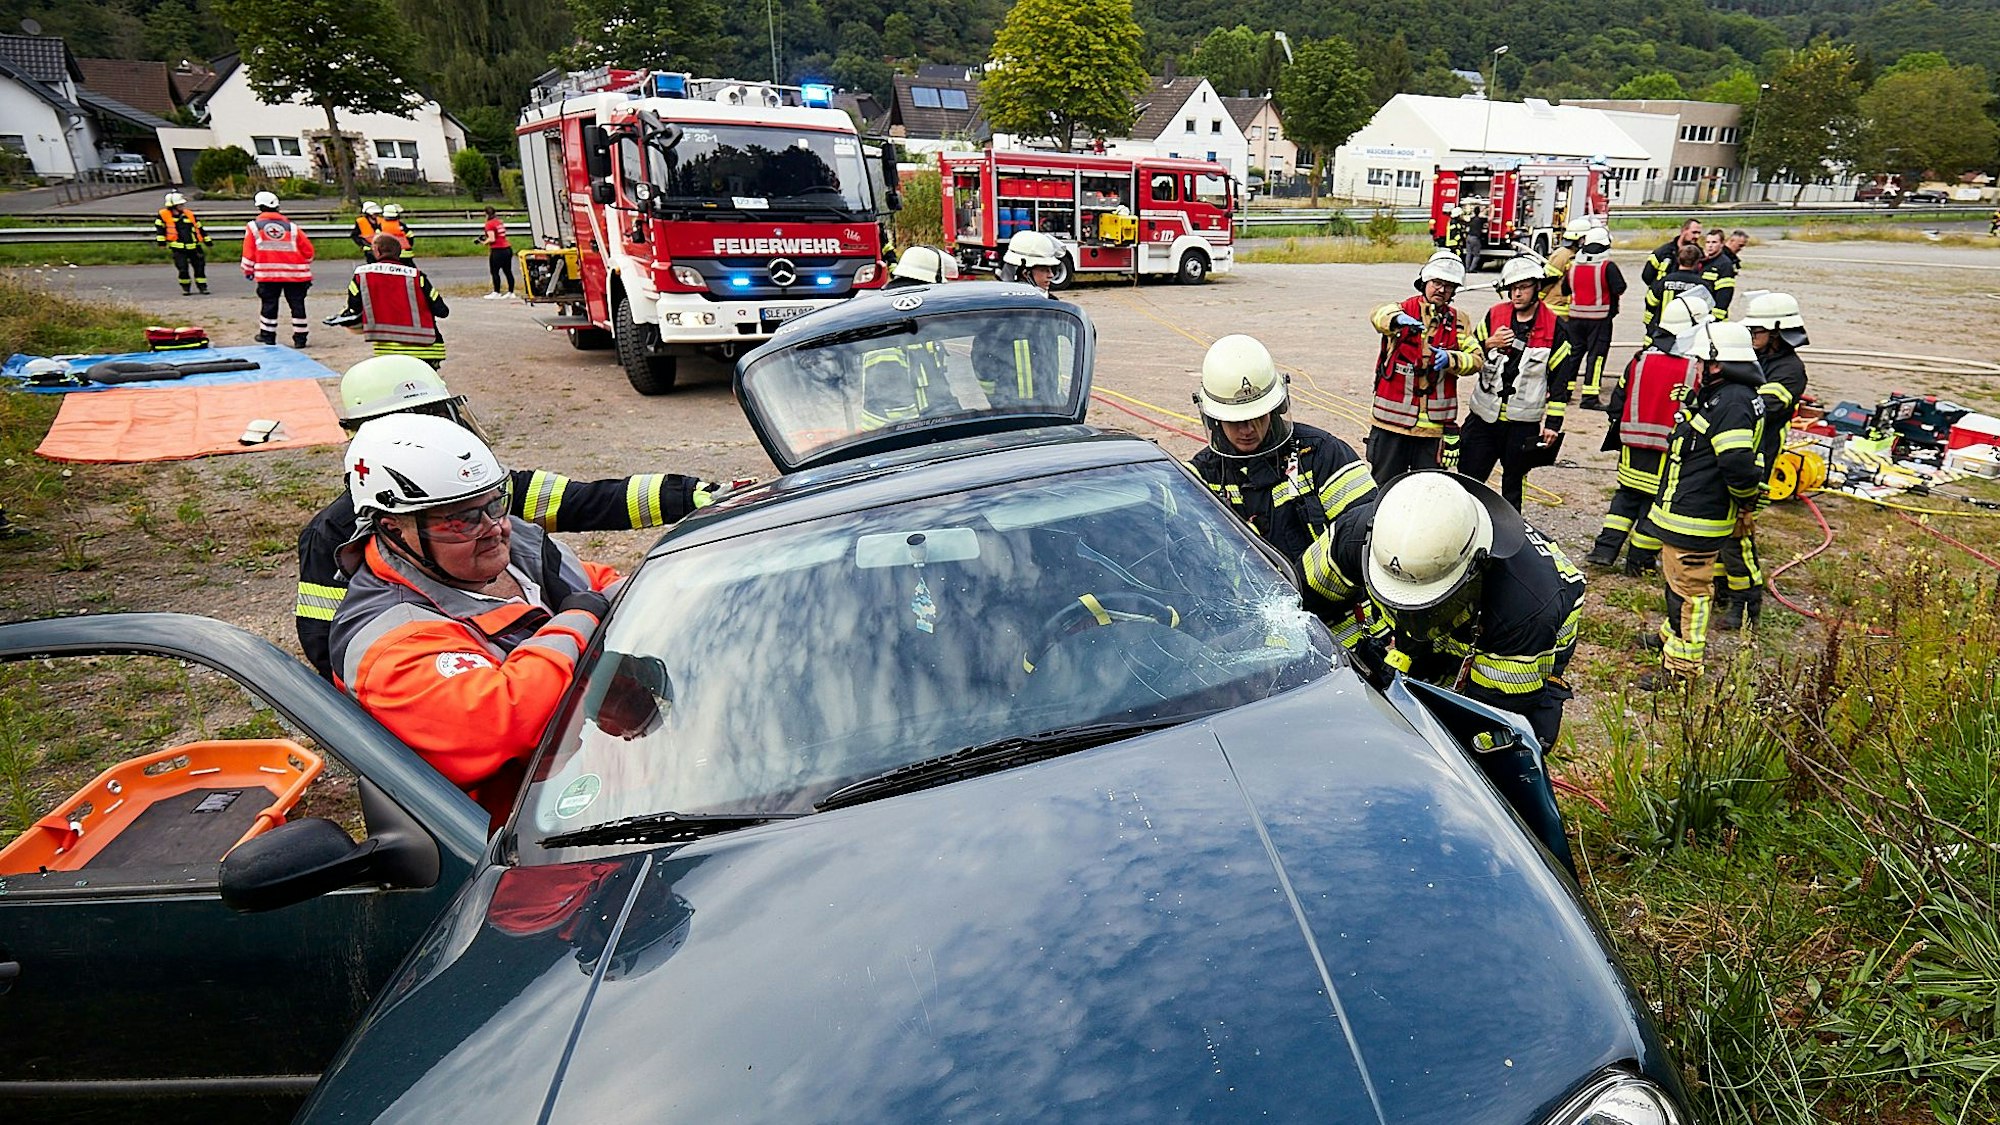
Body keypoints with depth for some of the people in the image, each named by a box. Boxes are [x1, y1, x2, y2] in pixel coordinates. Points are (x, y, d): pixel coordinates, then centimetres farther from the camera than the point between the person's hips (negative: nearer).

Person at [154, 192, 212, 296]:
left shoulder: (189, 214, 10)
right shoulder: (163, 215, -1)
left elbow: (199, 228, 18)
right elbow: (159, 228, 3)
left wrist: (207, 240, 20)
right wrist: (161, 241, -2)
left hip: (193, 246, 3)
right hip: (178, 248, -3)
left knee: (199, 266, 3)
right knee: (182, 269, -5)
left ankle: (202, 286, 16)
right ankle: (185, 288, 12)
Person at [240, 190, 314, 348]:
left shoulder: (253, 226, 5)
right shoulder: (291, 227, 9)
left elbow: (249, 252, 3)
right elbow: (308, 249, 9)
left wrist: (248, 270, 15)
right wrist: (305, 267, 25)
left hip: (267, 275, -1)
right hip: (294, 274, 1)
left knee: (269, 304, 11)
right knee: (297, 305, 4)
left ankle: (267, 335, 18)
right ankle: (300, 337, 3)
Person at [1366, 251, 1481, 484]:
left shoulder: (1459, 321, 10)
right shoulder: (1404, 308, 0)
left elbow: (1475, 358, 0)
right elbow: (1378, 315, -23)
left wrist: (1451, 359, -21)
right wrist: (1398, 319, -47)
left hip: (1434, 423, 2)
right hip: (1392, 419, -2)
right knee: (1384, 484, 7)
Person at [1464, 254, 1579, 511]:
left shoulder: (1553, 328, -3)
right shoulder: (1494, 315, 4)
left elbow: (1562, 379, -1)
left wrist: (1553, 422, -4)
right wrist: (1488, 345, -12)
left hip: (1523, 423, -2)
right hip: (1484, 416, 2)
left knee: (1514, 485, 10)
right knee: (1467, 480, 2)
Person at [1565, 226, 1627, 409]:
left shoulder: (1574, 265, 2)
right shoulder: (1608, 266, -12)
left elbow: (1564, 290, 11)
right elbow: (1620, 288, -16)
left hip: (1576, 316, 5)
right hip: (1599, 318, -4)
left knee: (1573, 353, 15)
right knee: (1596, 355, -2)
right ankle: (1589, 396, -6)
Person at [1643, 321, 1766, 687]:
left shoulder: (1733, 403, -23)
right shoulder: (1717, 395, 12)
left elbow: (1738, 465, -28)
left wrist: (1746, 502, -13)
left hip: (1696, 519, -11)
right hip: (1682, 512, 11)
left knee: (1689, 589, -4)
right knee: (1675, 579, 27)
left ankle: (1680, 667, 4)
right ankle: (1672, 635, 46)